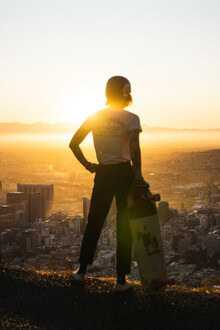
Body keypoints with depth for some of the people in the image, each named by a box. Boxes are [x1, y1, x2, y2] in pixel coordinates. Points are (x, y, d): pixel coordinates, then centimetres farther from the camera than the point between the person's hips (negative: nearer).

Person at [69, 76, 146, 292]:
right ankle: (121, 280, 12)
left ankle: (82, 272, 22)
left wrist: (88, 166, 8)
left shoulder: (95, 117, 6)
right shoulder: (131, 118, -7)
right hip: (124, 173, -3)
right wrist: (138, 174, -15)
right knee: (124, 227, 6)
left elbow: (73, 143, 4)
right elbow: (134, 148, -23)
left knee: (94, 223, 16)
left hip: (103, 175, 3)